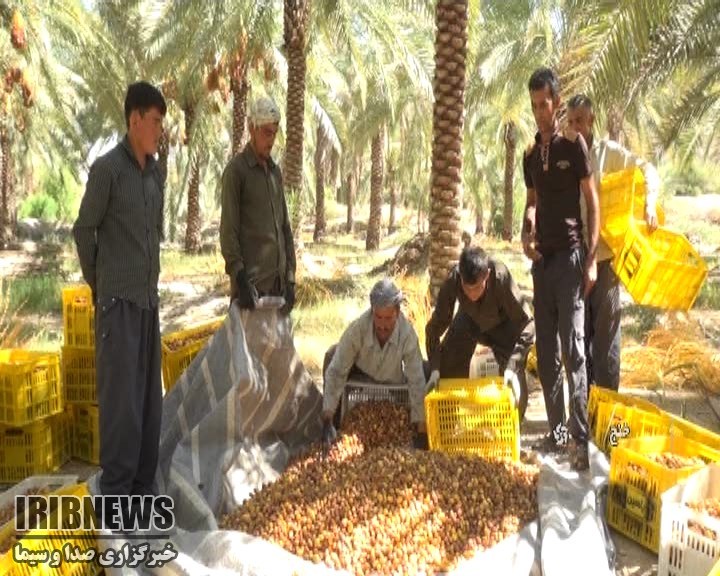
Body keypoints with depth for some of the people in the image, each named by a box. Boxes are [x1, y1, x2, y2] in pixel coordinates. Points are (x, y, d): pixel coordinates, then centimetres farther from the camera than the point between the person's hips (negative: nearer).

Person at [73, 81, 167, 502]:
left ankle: (142, 486, 18)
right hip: (117, 301, -7)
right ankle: (115, 491, 5)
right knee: (121, 395, -5)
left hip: (148, 299, 7)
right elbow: (83, 230, -3)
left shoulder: (156, 172, 11)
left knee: (149, 396, 8)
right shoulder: (106, 169, -9)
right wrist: (98, 284, 7)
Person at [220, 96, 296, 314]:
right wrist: (240, 278, -17)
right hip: (251, 281, -7)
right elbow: (228, 231, -10)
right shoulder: (236, 169, -5)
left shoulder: (275, 170, 16)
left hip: (277, 281, 7)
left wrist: (290, 278, 11)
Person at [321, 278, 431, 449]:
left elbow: (417, 382, -28)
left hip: (393, 386, 1)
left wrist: (421, 430, -26)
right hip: (361, 379, -1)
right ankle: (334, 424, -11)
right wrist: (328, 419, -34)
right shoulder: (357, 328, -32)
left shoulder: (408, 334, -32)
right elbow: (336, 372, -28)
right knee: (332, 354, -27)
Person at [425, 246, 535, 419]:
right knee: (447, 370, -6)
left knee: (513, 381, -17)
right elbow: (435, 326, -24)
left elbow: (526, 325, -36)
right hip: (469, 320, 2)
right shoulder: (453, 280, -34)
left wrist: (512, 367, -43)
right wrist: (434, 368, -31)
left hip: (504, 325, -2)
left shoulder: (501, 278, -41)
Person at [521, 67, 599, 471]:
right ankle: (557, 429, 19)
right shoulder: (531, 156, 14)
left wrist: (592, 259, -11)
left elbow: (593, 203, -4)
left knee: (573, 348, -11)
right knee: (546, 350, 9)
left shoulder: (575, 146, -3)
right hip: (542, 257, 6)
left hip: (570, 254, -6)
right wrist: (528, 233, 0)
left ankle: (581, 437, -7)